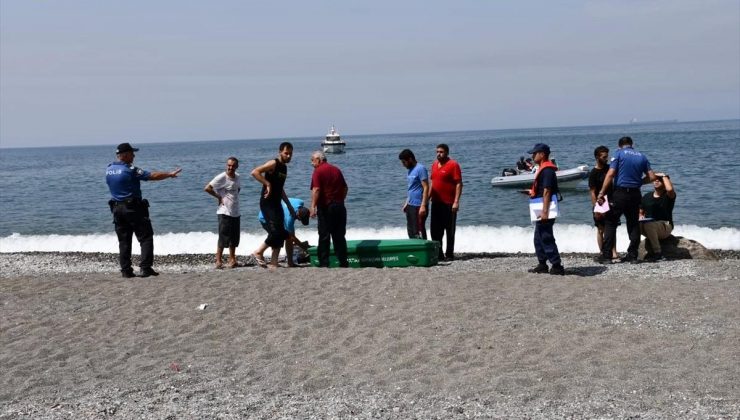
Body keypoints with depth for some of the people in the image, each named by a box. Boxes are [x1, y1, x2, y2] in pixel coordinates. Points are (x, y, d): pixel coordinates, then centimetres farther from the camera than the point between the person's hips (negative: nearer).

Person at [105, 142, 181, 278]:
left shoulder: (109, 169, 6)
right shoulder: (130, 170, -15)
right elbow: (153, 176, -15)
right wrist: (170, 174, -4)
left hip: (116, 208, 7)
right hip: (133, 208, -7)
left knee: (123, 241, 10)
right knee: (146, 238, 0)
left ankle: (126, 271, 9)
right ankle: (146, 268, -7)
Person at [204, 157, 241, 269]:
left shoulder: (238, 177, 9)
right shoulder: (221, 177, -12)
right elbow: (207, 188, -17)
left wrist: (233, 199, 11)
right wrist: (219, 197, -10)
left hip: (235, 212, 7)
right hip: (224, 212, -7)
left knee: (234, 238, 11)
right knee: (223, 237, -7)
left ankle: (232, 259, 21)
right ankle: (218, 261, -1)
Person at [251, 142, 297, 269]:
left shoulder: (284, 168, 16)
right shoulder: (273, 163, -10)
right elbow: (255, 172, -24)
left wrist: (289, 206, 26)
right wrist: (267, 184, -26)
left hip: (277, 203, 9)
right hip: (267, 203, -9)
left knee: (281, 234, 6)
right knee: (276, 232, -16)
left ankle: (273, 264, 11)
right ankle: (258, 252, 3)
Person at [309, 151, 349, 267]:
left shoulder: (318, 171, -7)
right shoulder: (336, 170, 13)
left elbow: (316, 189, -18)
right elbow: (345, 188, 16)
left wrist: (313, 206, -21)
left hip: (326, 207, -6)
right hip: (339, 206, 6)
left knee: (324, 236, 0)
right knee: (339, 235, 11)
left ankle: (324, 263, 0)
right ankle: (343, 262, 12)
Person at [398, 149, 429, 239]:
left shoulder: (420, 169, -12)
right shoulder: (410, 170, 14)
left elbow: (426, 188, -17)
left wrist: (423, 206, -22)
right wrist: (406, 203, 17)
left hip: (418, 206, -9)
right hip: (410, 205, 9)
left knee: (419, 232, -5)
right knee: (411, 232, 13)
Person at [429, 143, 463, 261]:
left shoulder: (453, 165, -10)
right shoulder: (434, 165, 12)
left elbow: (459, 184, -13)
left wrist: (456, 202, -20)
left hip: (449, 204, -7)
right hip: (436, 203, 7)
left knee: (450, 230, 3)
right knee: (435, 230, 8)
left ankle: (449, 254, 9)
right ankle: (438, 254, 16)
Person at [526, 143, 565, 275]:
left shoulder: (547, 170, -17)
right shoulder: (543, 169, 16)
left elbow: (547, 192, -23)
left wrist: (544, 212, -26)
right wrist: (532, 192, 14)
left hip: (545, 210, -11)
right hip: (541, 210, 11)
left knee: (547, 239, -7)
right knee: (538, 238, 15)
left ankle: (557, 266, -4)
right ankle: (542, 264, 22)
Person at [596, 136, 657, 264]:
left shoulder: (619, 153, -2)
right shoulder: (642, 157, 12)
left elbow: (610, 174, -11)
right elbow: (651, 177, 7)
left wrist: (601, 193, -10)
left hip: (620, 193, -4)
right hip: (635, 194, 4)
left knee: (610, 223, 2)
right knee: (634, 224, 13)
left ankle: (606, 256, -2)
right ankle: (633, 256, 13)